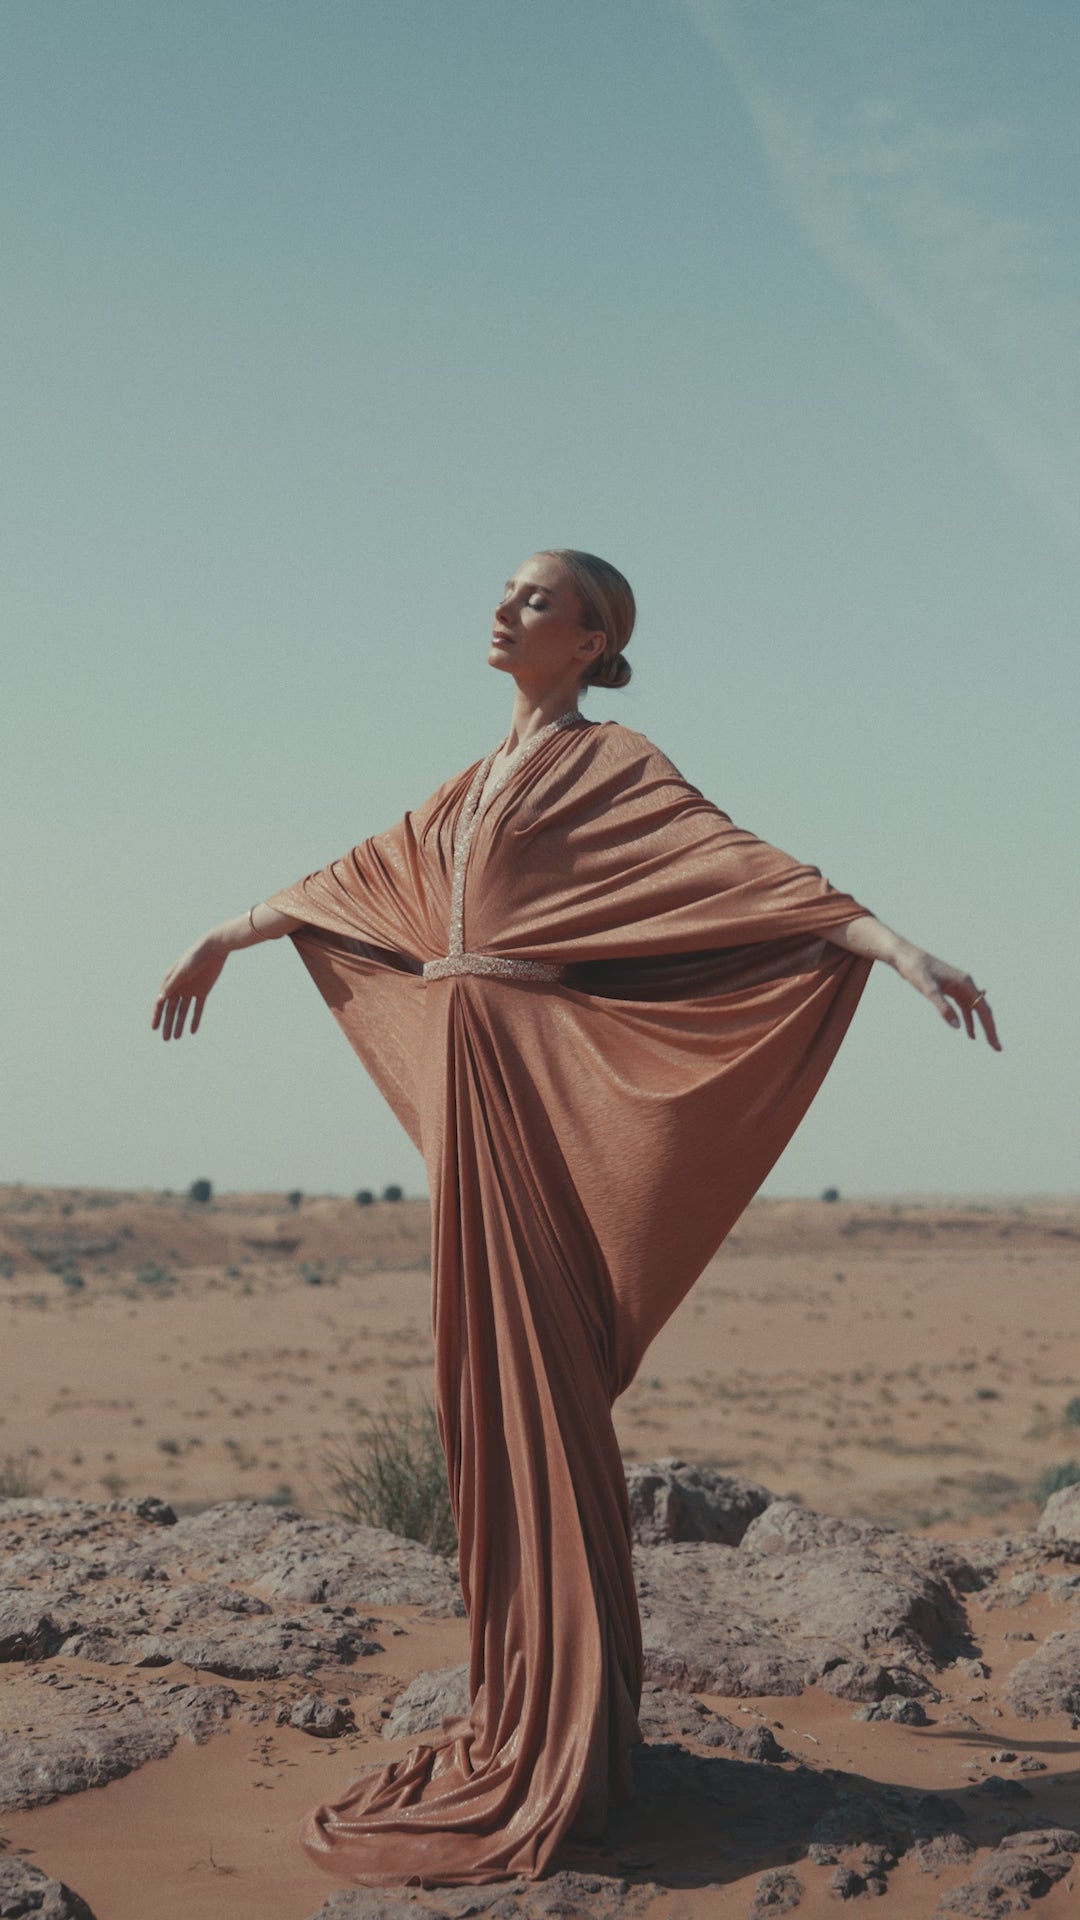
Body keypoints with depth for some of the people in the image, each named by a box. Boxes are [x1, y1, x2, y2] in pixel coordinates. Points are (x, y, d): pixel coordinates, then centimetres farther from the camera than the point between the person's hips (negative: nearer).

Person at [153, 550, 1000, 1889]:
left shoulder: (614, 767, -3)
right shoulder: (486, 781, 20)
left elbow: (743, 865, -15)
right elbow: (363, 877, 32)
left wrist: (895, 946, -28)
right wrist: (226, 936, 41)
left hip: (535, 1097, -8)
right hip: (470, 1086, 8)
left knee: (541, 1390, -8)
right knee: (487, 1392, 8)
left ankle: (568, 1742, -4)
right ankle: (521, 1711, 16)